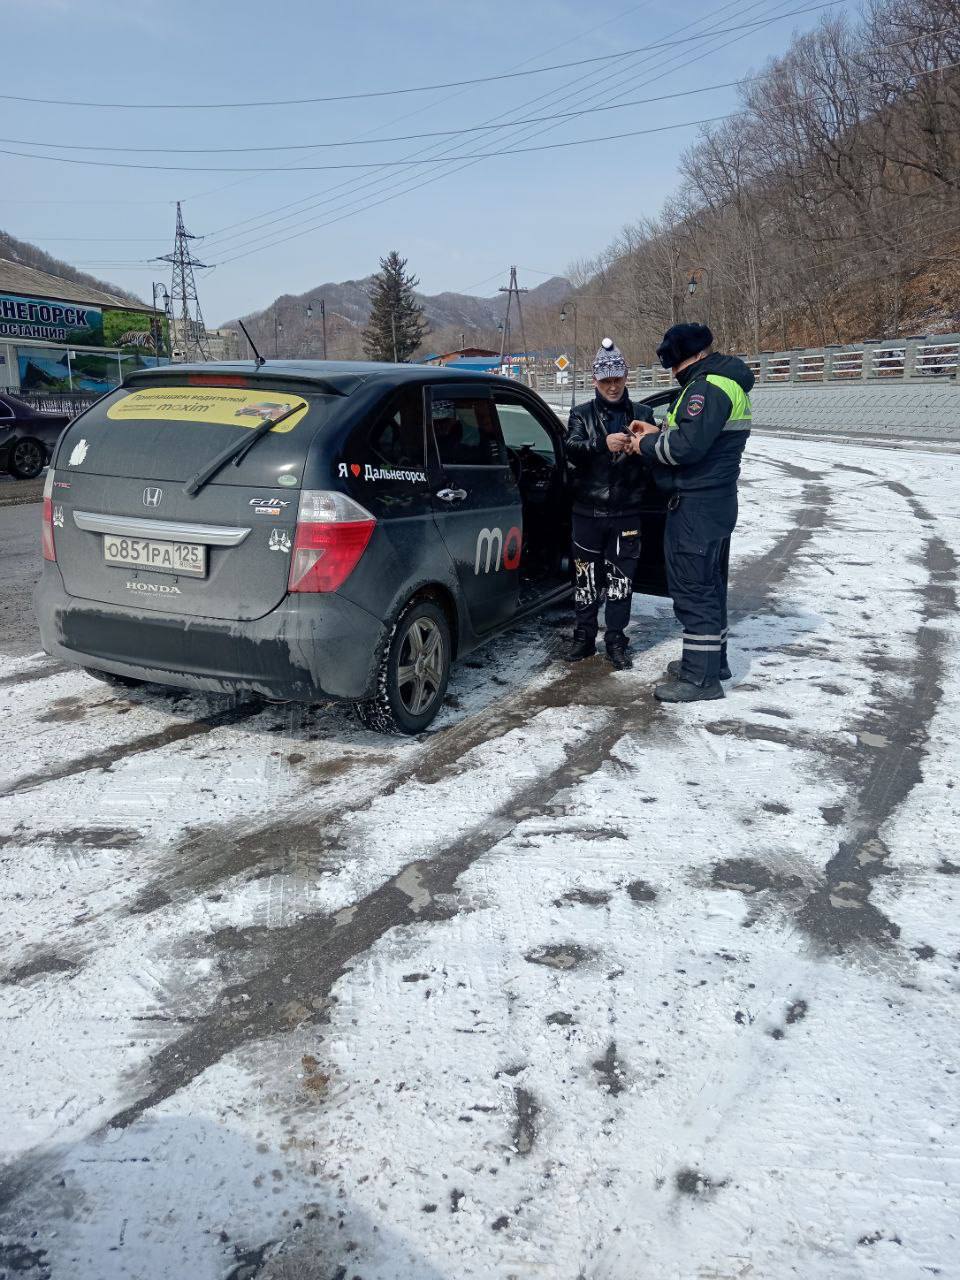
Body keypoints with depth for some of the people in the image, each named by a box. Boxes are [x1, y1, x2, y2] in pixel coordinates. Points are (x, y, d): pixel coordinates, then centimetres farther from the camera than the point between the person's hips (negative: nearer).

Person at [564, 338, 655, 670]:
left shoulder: (641, 414, 7)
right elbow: (572, 449, -14)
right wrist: (603, 444, -32)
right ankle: (584, 637, 20)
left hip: (626, 512, 0)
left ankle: (616, 640, 15)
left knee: (620, 577, 5)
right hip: (588, 510, 0)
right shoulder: (582, 414, 5)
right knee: (586, 576, 7)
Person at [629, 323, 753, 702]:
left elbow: (687, 445, -26)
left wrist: (647, 445, -9)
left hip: (696, 506, -11)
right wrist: (658, 434, 7)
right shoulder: (721, 382, 17)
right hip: (714, 501, 11)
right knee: (707, 585, 19)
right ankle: (712, 660, 31)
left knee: (693, 588, -7)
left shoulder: (708, 386, -18)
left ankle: (701, 677, -2)